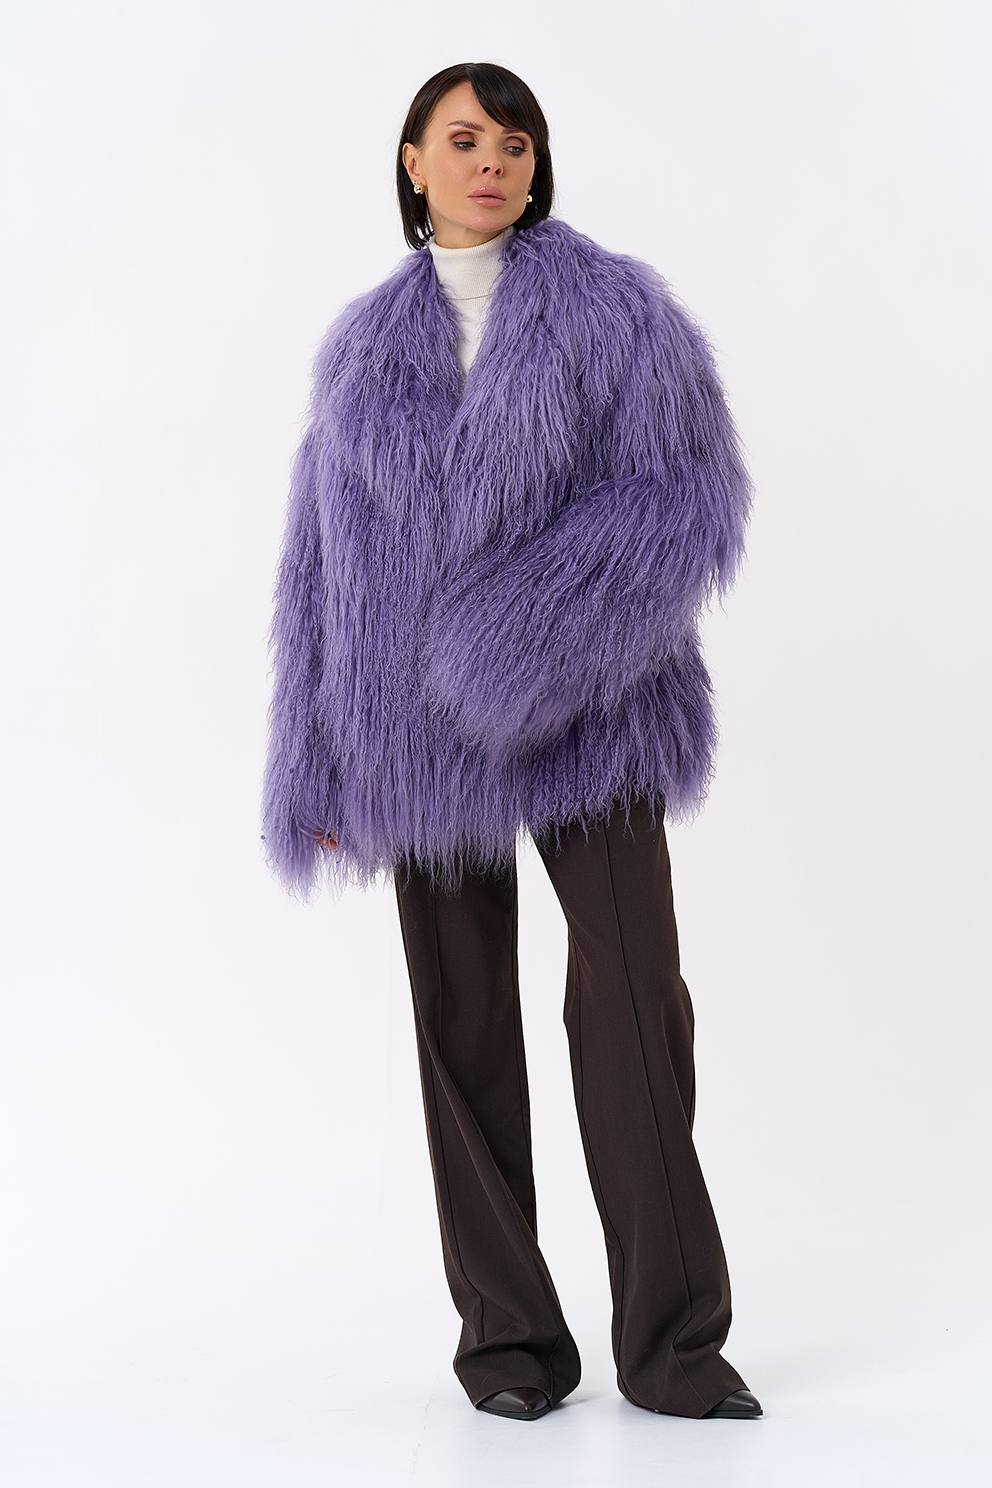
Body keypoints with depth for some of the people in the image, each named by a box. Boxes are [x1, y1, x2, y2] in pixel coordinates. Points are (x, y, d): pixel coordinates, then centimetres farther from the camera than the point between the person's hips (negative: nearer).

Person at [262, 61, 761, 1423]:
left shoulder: (616, 308, 4)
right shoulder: (364, 345, 13)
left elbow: (692, 489, -8)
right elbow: (322, 561, 12)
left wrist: (550, 626, -22)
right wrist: (318, 767, 6)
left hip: (589, 714, -3)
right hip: (424, 732, 3)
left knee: (634, 1002, -8)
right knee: (463, 1022, 5)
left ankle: (671, 1338, 3)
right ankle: (507, 1331, 17)